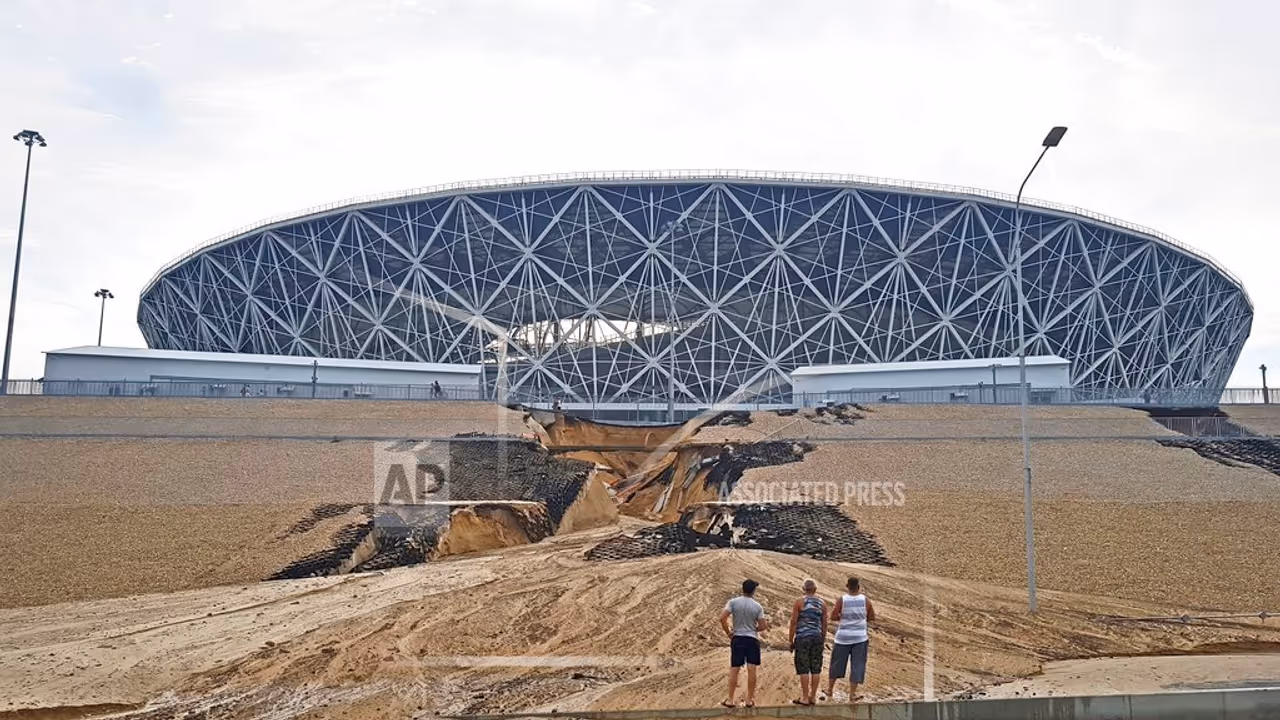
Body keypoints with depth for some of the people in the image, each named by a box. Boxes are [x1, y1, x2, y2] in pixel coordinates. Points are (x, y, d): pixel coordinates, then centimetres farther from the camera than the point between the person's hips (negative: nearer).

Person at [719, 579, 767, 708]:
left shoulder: (733, 602, -5)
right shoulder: (757, 606, -3)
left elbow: (722, 618, -13)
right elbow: (762, 626, -3)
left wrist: (728, 633, -1)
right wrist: (760, 626, 19)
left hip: (737, 639, 0)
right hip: (752, 639, 0)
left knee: (734, 670, 5)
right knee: (751, 669, 2)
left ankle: (731, 700, 9)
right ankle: (750, 700, 8)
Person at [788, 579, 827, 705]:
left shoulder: (799, 602, -4)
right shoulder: (822, 603, 7)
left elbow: (793, 622, -5)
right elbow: (824, 624, 9)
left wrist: (791, 641, 1)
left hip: (802, 638, -4)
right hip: (817, 637, 4)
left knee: (803, 669, 0)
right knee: (816, 669, 9)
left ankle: (805, 698, 3)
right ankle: (812, 697, 15)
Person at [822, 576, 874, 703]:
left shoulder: (842, 600, -10)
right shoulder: (865, 600, -6)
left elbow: (833, 616, -12)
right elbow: (872, 617, 3)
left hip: (843, 637, 0)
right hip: (860, 637, 0)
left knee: (837, 663, 13)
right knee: (857, 665, 8)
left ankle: (830, 690, 25)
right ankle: (852, 694, 10)